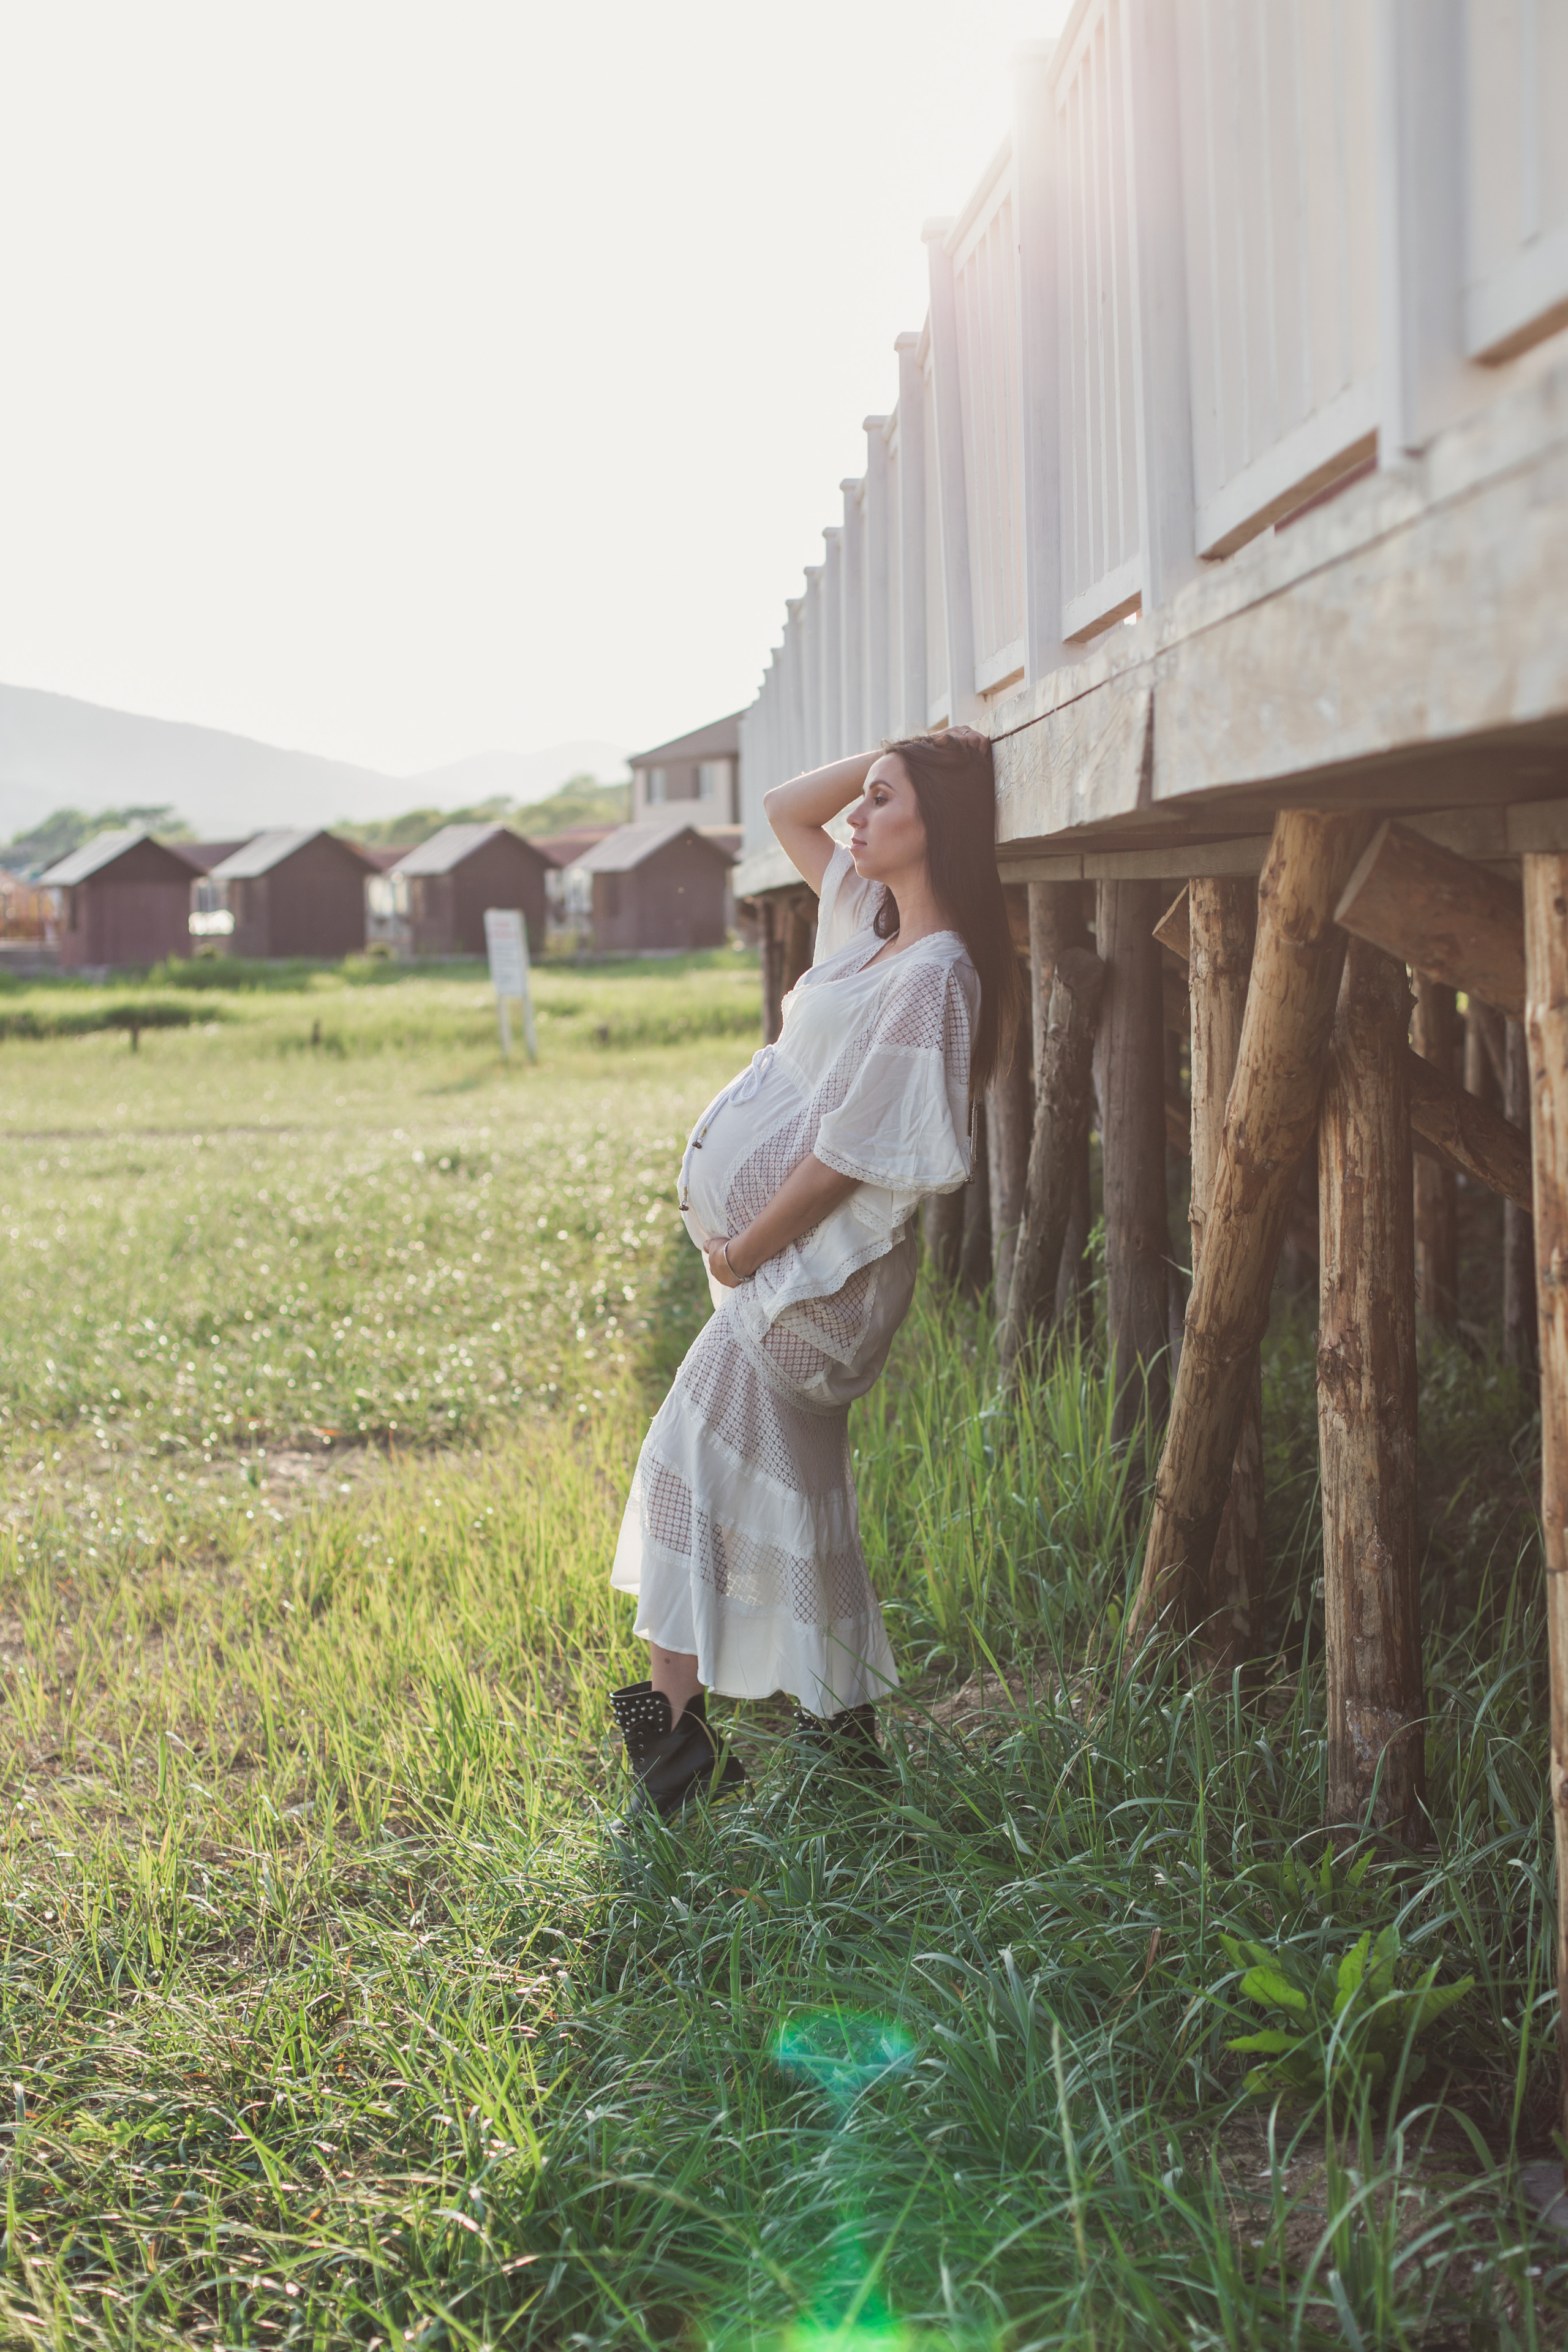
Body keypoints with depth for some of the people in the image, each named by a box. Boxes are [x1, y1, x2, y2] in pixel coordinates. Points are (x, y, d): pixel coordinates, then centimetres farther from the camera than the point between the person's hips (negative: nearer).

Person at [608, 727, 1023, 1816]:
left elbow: (849, 1153, -21)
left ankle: (672, 1719, 7)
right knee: (797, 1491, 17)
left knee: (697, 1471, -2)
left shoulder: (931, 976, -22)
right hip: (802, 1269, 9)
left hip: (811, 1276, -9)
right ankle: (845, 1724, 27)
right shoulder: (875, 918, 6)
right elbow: (785, 810, 19)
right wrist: (901, 753, 7)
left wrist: (741, 1252, -12)